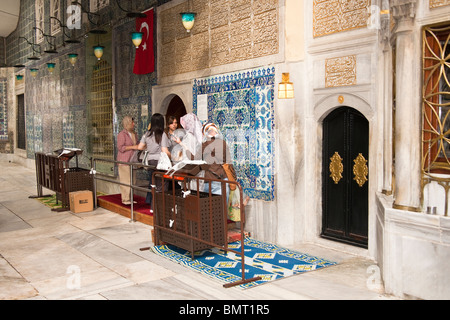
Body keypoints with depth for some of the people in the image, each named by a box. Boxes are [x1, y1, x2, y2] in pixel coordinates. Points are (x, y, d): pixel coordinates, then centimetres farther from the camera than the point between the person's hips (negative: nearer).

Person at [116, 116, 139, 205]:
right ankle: (125, 199, -1)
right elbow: (120, 148, -17)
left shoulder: (134, 134, 15)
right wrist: (133, 147, -18)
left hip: (132, 160, 8)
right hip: (124, 161, -8)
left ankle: (130, 198, 16)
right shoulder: (122, 134, -9)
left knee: (132, 180, 8)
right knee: (125, 180, -7)